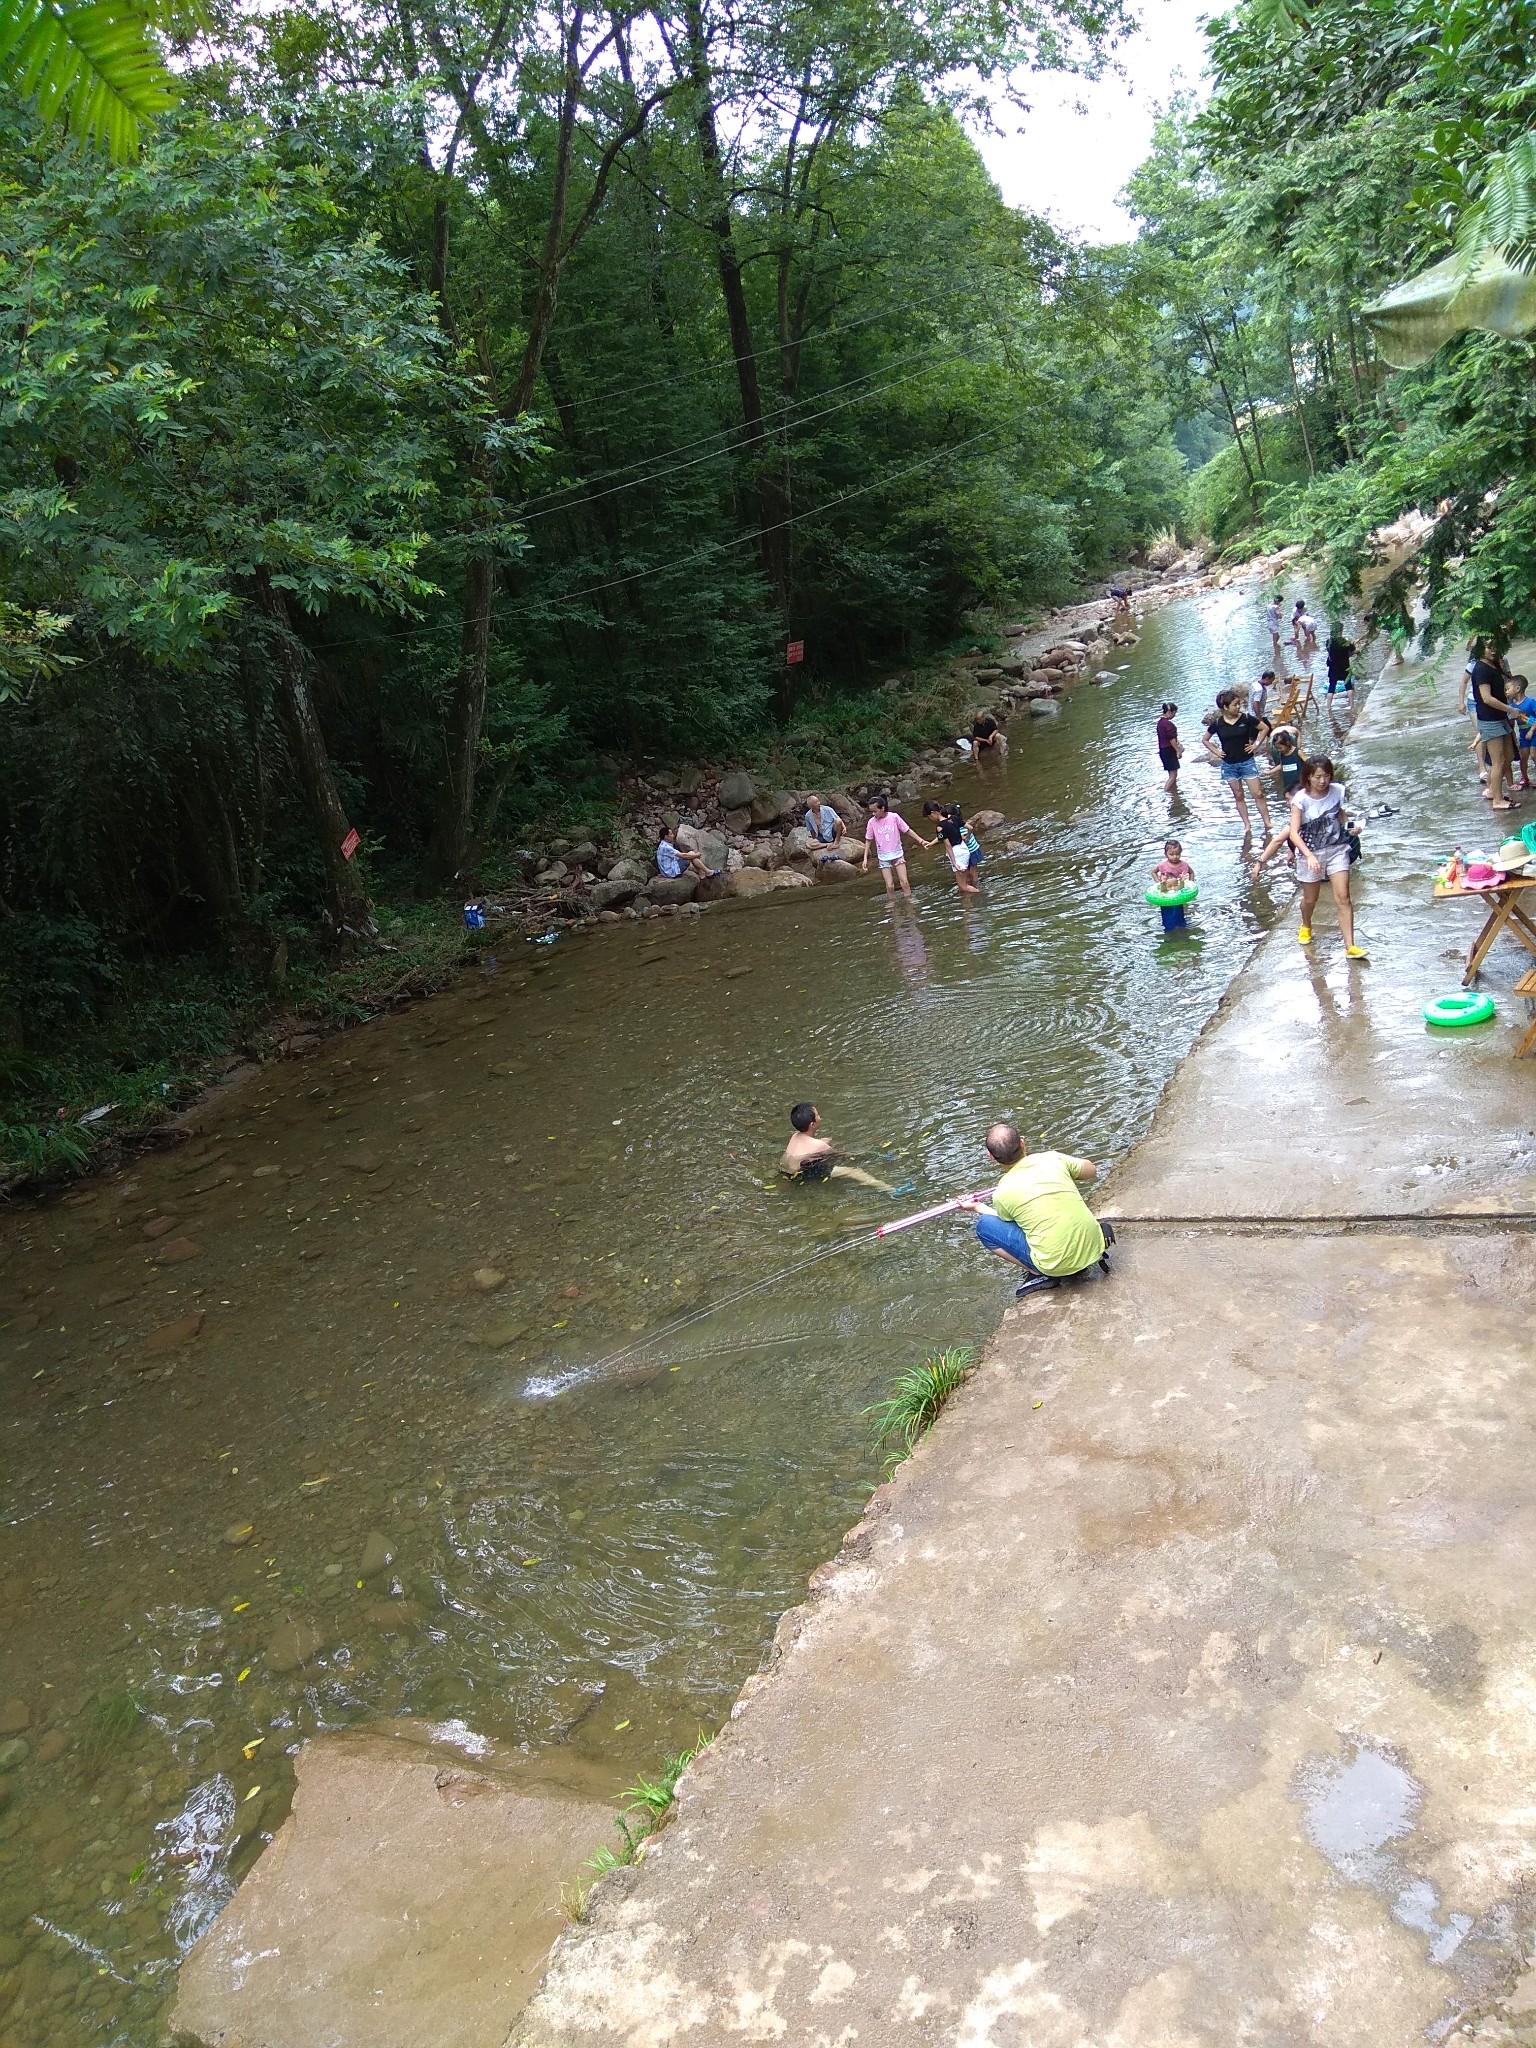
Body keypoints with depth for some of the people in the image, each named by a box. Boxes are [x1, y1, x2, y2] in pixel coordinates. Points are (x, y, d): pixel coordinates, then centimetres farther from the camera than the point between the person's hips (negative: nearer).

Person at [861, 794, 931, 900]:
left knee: (904, 882, -3)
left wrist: (921, 840, -5)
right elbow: (868, 840, 4)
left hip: (897, 854, 0)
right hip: (884, 858, 0)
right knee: (889, 886, -4)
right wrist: (865, 858, 0)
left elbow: (907, 830, 0)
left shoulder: (894, 817, -10)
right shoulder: (872, 822, -7)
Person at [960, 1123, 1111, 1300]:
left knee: (984, 1225, 7)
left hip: (1056, 1264, -4)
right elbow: (1092, 1171, 18)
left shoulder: (1001, 1194, -7)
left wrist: (977, 1207, 31)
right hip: (1093, 1247, 5)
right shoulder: (1053, 1159, 0)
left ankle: (1042, 1274, 4)